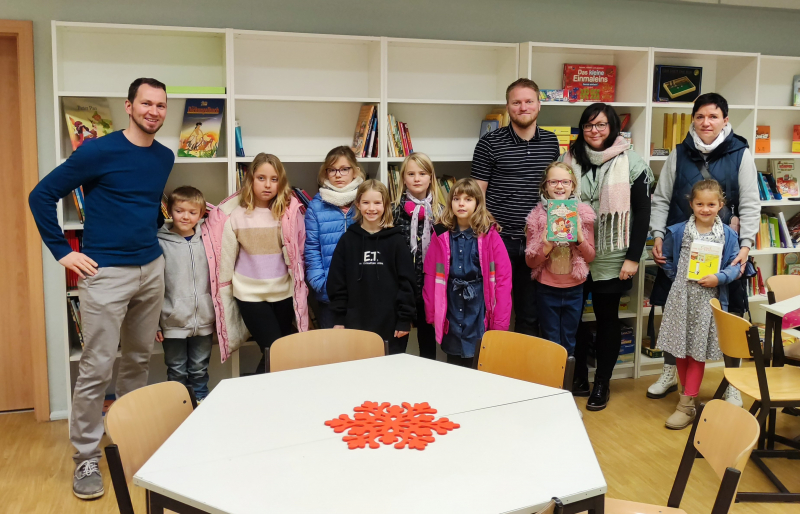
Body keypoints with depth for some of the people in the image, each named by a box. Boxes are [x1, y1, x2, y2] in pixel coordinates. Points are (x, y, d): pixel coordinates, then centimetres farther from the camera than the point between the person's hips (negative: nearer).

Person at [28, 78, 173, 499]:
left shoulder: (165, 157, 8)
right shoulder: (98, 151, -11)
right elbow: (41, 196, -6)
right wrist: (63, 252, -8)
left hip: (151, 270, 6)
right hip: (106, 273, -6)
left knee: (139, 360, 15)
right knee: (96, 369, -2)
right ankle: (86, 458, 11)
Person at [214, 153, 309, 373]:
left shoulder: (290, 211, -3)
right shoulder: (235, 215, -6)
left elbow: (299, 253, 3)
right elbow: (226, 257, 0)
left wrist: (301, 291, 5)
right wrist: (223, 298, 3)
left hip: (284, 291, 2)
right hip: (250, 294, -2)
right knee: (273, 351, -7)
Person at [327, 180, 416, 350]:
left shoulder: (396, 240, 0)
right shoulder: (347, 240, 4)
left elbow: (407, 281, -1)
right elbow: (336, 281, 5)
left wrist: (405, 319, -5)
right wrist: (339, 318, 1)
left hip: (390, 323, -1)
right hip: (356, 323, 1)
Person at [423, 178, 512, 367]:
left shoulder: (490, 235, -5)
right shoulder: (441, 234, 2)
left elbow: (503, 277, -8)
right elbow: (431, 276, 3)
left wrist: (500, 320, -12)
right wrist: (431, 313, -1)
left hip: (479, 304, -2)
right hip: (451, 304, 2)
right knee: (455, 364, 11)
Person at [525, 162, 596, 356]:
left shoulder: (584, 214, -4)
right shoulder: (537, 216, -7)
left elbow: (591, 256, -1)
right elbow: (530, 260, -5)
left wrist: (579, 236, -19)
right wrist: (546, 248, -24)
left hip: (574, 290, 1)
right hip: (547, 290, -1)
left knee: (569, 345, 16)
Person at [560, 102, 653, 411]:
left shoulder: (631, 163, -4)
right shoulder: (569, 159, 3)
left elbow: (642, 213, -3)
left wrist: (633, 258, -7)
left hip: (611, 258, -2)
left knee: (607, 318, 8)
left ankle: (602, 384, 21)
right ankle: (579, 377, 25)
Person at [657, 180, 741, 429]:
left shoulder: (728, 235, -2)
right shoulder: (677, 231, 0)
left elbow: (735, 266, 0)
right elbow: (666, 259, 11)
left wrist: (719, 278, -17)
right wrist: (678, 279, 3)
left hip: (709, 300, -2)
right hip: (681, 298, 2)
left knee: (698, 351, 2)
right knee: (680, 349, 10)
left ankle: (687, 405, 7)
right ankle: (689, 393, 30)